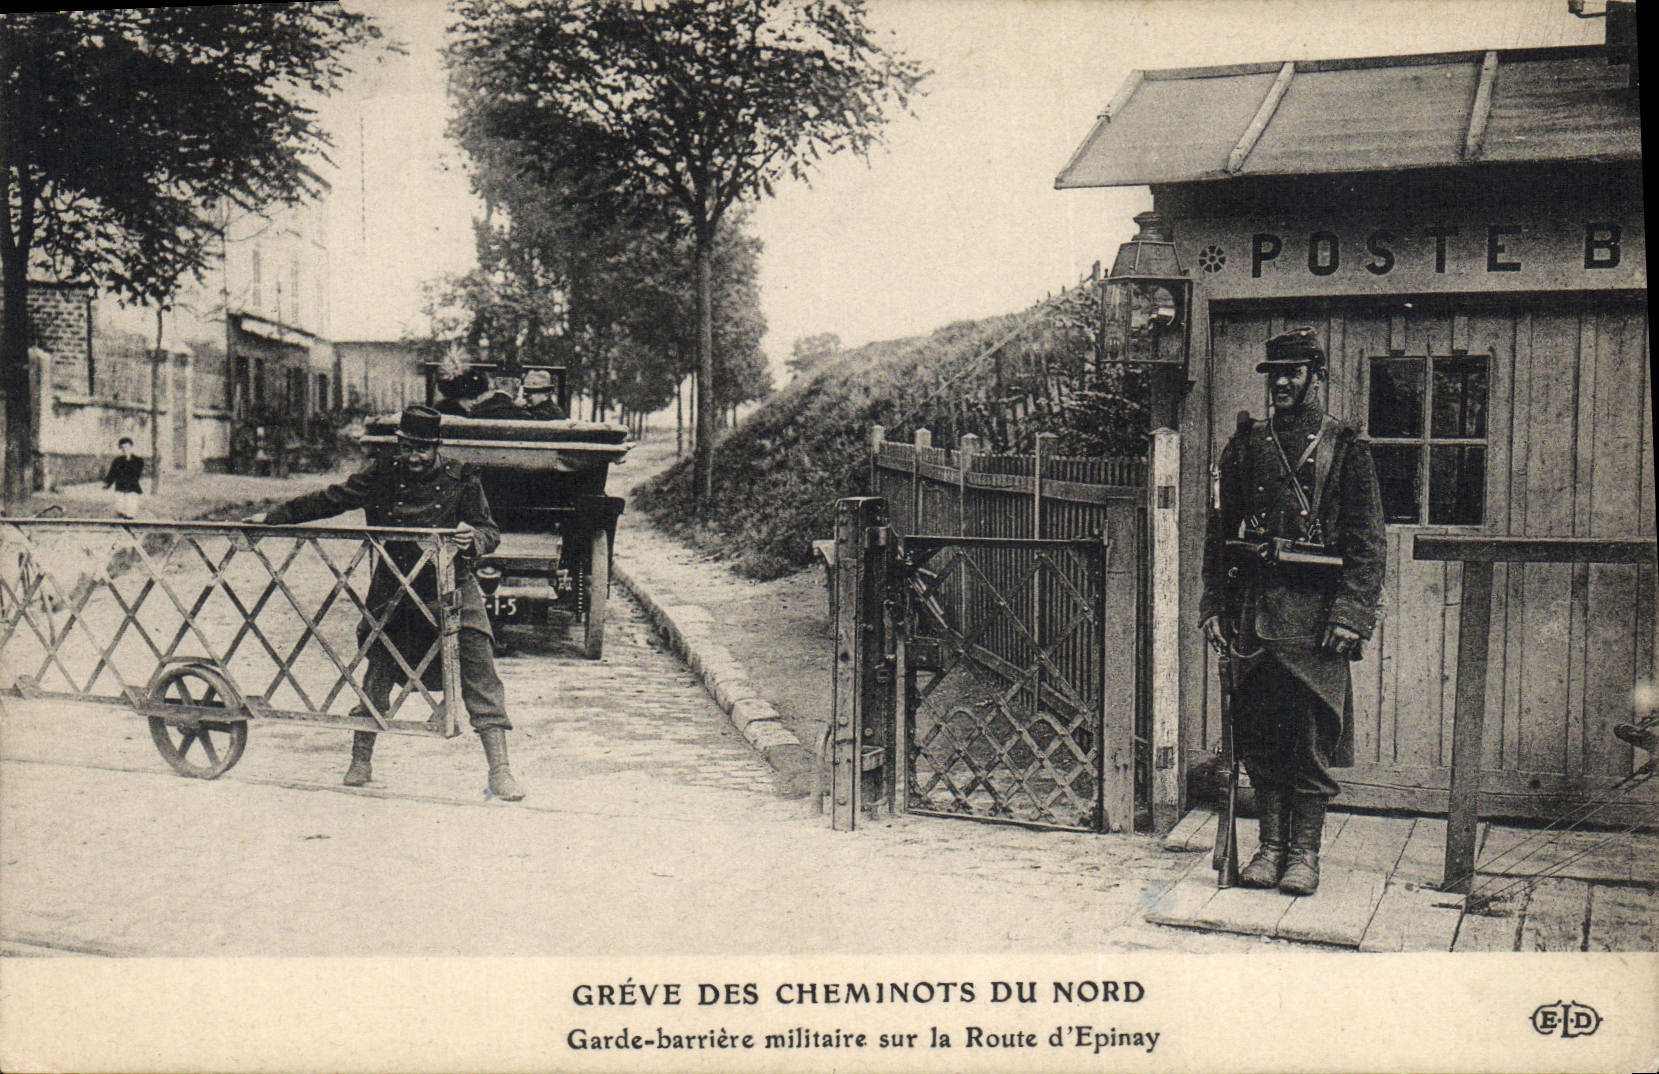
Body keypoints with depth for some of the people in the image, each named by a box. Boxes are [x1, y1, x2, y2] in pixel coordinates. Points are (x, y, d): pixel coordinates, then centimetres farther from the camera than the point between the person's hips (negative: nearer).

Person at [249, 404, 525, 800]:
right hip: (393, 590, 2)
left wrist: (474, 539, -25)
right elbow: (330, 499, 11)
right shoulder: (382, 474, 3)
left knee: (480, 676, -8)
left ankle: (499, 771, -5)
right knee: (378, 671, 6)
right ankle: (360, 761, 24)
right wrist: (273, 517, 11)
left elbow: (491, 532, -1)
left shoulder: (461, 479, -1)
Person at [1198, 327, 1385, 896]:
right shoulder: (1244, 446, 11)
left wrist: (1350, 614, -10)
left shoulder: (1346, 449, 2)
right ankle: (1271, 846, 19)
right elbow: (1219, 530, 13)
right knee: (1259, 735, 8)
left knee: (1312, 737, 1)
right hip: (1253, 609, 3)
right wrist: (1215, 606, 6)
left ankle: (1305, 852, 11)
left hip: (1315, 612, -3)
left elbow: (1368, 543, -1)